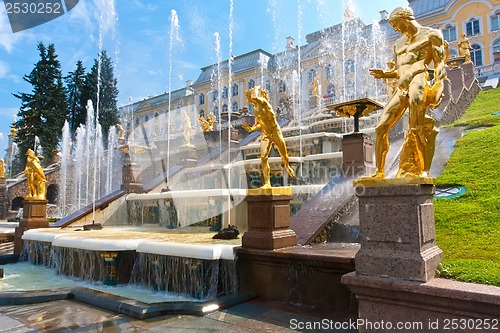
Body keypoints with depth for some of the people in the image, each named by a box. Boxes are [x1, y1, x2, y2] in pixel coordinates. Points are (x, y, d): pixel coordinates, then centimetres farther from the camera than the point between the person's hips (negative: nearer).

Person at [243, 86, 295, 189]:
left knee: (284, 156, 5)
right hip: (265, 134, 5)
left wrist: (256, 89, -12)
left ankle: (287, 166, 41)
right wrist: (251, 129, 1)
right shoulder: (255, 110, 11)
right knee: (263, 157, -12)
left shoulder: (263, 101, -9)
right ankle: (267, 183, -10)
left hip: (275, 131, -5)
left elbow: (254, 98, -32)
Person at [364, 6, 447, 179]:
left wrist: (438, 87, -15)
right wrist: (384, 73, 10)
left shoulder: (431, 34, 9)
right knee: (381, 127, -3)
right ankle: (379, 171, 2)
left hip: (418, 79, -6)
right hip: (400, 87, 7)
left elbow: (440, 64, -1)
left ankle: (423, 170, -26)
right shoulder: (398, 43, 29)